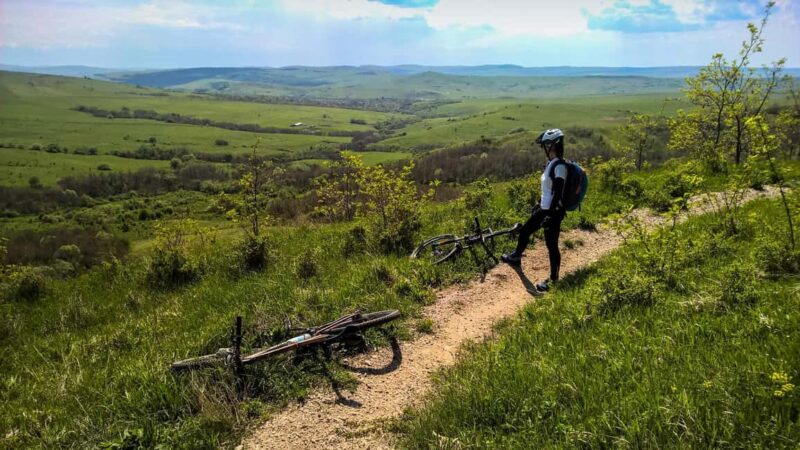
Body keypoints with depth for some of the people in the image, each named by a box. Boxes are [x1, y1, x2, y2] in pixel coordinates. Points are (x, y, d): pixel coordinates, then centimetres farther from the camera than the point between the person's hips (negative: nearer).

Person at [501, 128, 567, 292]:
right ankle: (516, 257, 45)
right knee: (524, 231, 22)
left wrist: (550, 214, -28)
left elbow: (557, 193, -26)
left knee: (551, 245, -1)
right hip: (544, 208, 10)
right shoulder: (551, 163, 9)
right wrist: (539, 205, 25)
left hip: (553, 211, -10)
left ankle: (553, 279, 12)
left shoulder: (559, 166, -21)